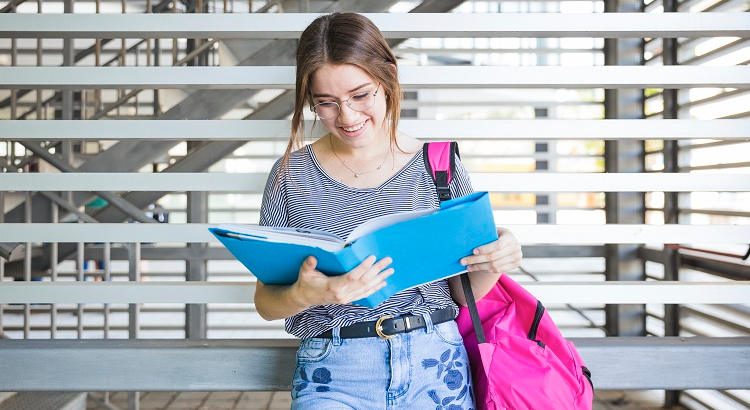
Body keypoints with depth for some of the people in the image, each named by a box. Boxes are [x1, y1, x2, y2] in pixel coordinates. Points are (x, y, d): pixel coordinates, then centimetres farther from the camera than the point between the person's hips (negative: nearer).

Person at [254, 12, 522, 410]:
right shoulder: (292, 175, 2)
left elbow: (463, 293, 9)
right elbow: (265, 303, 3)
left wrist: (493, 262, -13)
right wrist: (304, 295, -19)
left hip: (436, 366, 2)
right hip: (334, 374, -1)